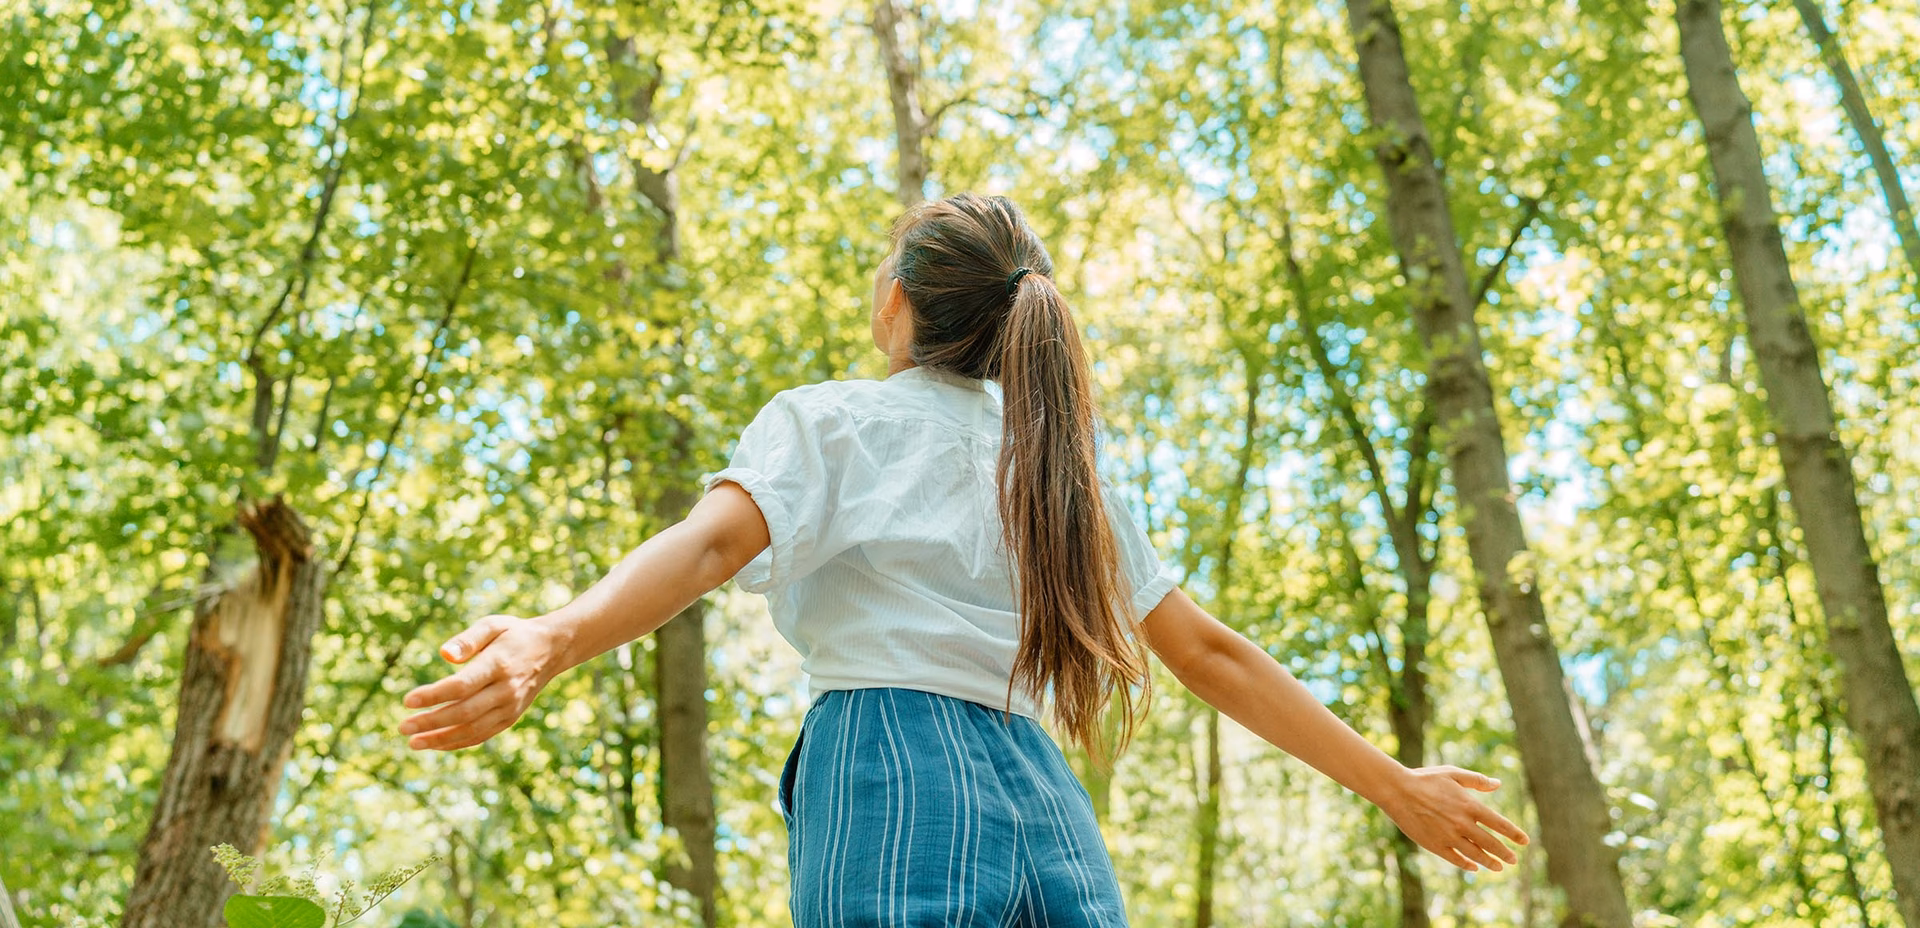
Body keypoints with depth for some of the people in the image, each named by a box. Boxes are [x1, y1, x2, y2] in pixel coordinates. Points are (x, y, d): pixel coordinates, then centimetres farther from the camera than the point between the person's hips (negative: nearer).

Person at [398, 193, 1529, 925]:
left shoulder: (832, 420, 8)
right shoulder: (1059, 459, 22)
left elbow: (714, 539, -13)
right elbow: (1210, 652, 21)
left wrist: (549, 641, -29)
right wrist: (1395, 785, 28)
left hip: (892, 785, -5)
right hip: (1047, 806, 5)